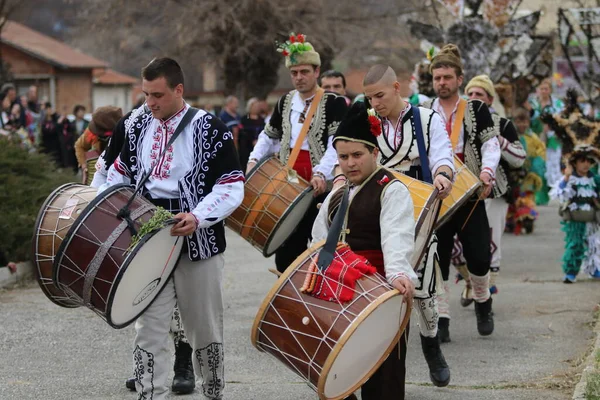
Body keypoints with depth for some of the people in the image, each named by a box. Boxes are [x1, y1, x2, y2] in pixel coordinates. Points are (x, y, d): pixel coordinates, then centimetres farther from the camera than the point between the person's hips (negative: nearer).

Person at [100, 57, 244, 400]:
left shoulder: (211, 130, -9)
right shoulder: (138, 125, 6)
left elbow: (232, 188, -11)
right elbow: (123, 171, 21)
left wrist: (198, 217, -26)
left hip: (198, 244, -3)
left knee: (206, 331, 11)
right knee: (149, 331, -3)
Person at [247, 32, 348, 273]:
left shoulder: (334, 103, -5)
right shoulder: (285, 102, 14)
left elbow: (336, 144, -16)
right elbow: (269, 135, 23)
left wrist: (321, 173, -31)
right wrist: (254, 159, 5)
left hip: (320, 185, -6)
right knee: (287, 244, 8)